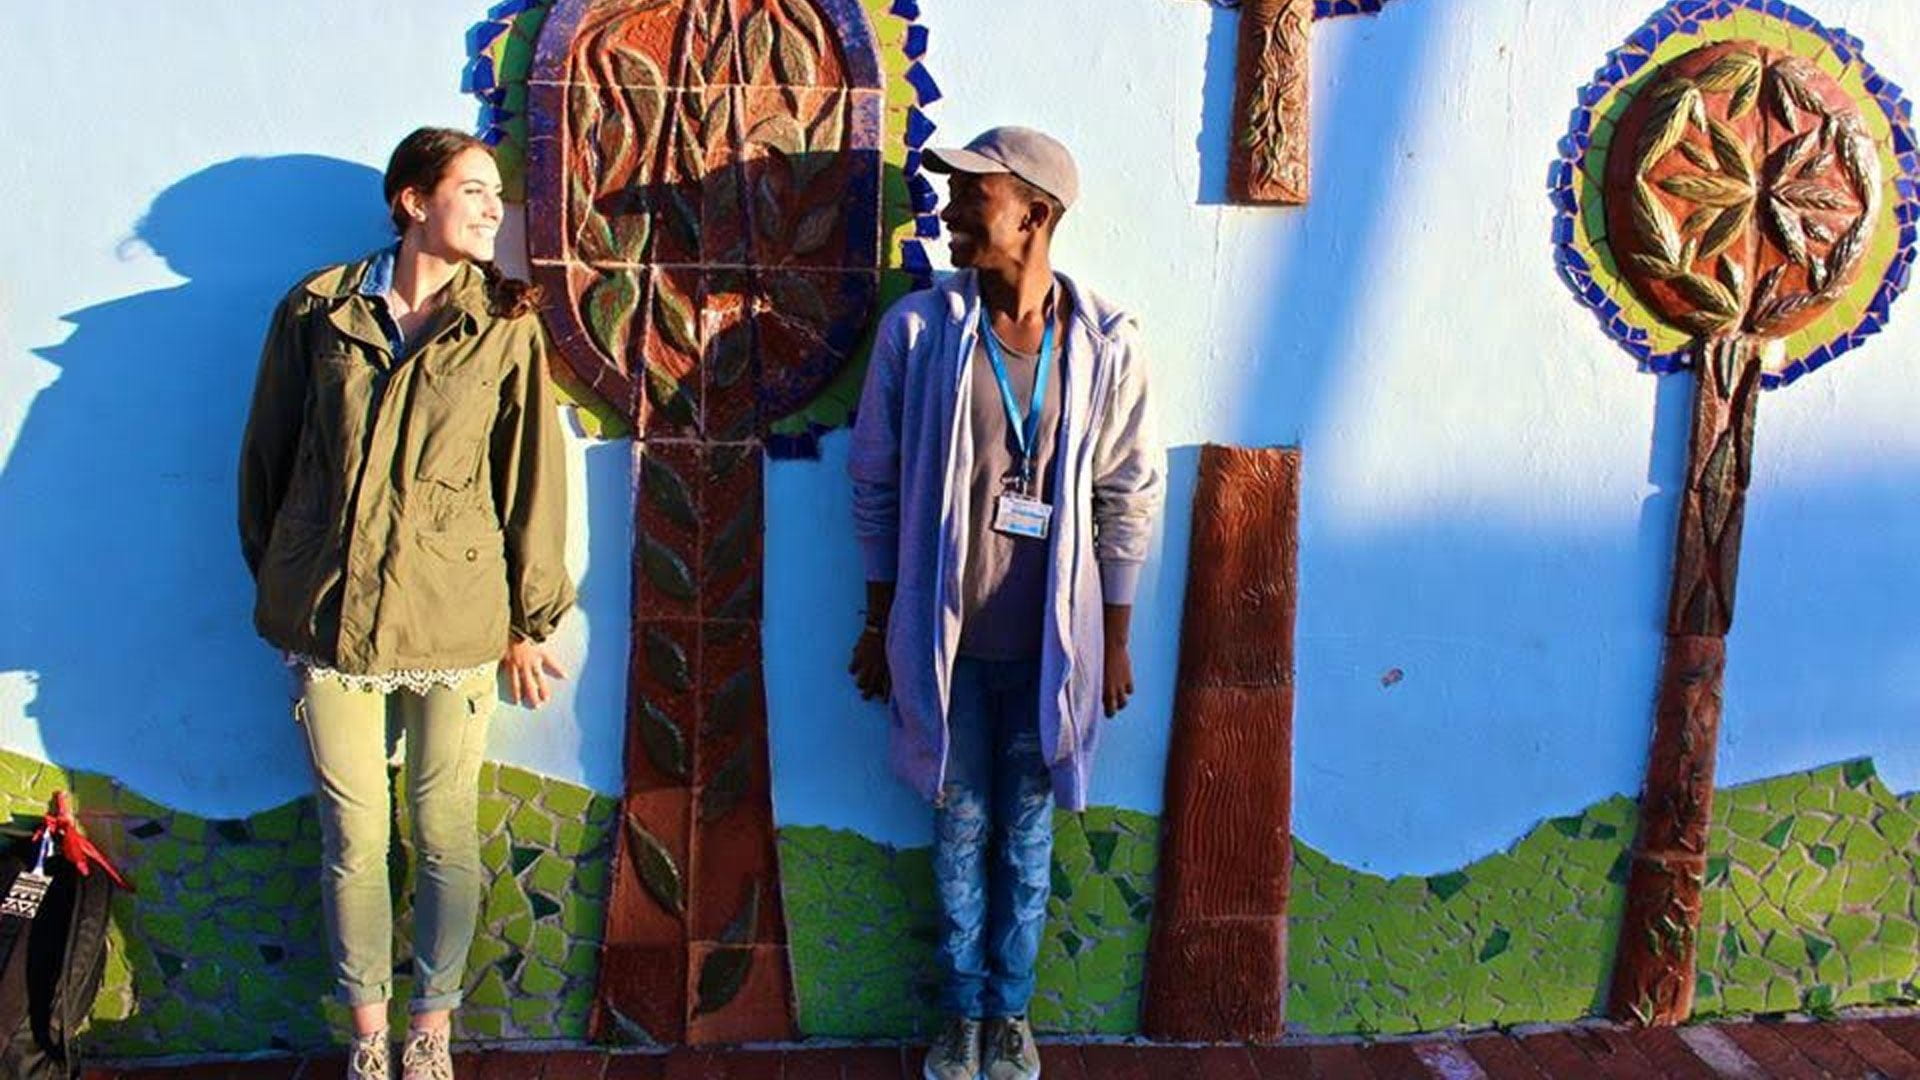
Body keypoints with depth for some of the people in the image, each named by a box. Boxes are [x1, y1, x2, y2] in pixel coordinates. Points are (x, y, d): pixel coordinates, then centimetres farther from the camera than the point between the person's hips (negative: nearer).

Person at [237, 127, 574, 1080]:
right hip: (329, 614, 1)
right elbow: (267, 454, 11)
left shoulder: (505, 327, 0)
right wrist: (274, 581, 17)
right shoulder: (317, 310, 1)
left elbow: (531, 478, 3)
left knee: (446, 836, 9)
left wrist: (529, 621, 5)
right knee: (353, 841, 8)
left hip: (453, 618, 0)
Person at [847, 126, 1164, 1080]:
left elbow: (1129, 498, 0)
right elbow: (877, 483, 1)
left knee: (1027, 832, 13)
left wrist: (1115, 641, 3)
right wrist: (878, 624, 4)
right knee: (962, 827, 13)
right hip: (944, 635, 0)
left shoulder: (1106, 342, -7)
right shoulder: (917, 329, -7)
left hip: (1050, 640, 0)